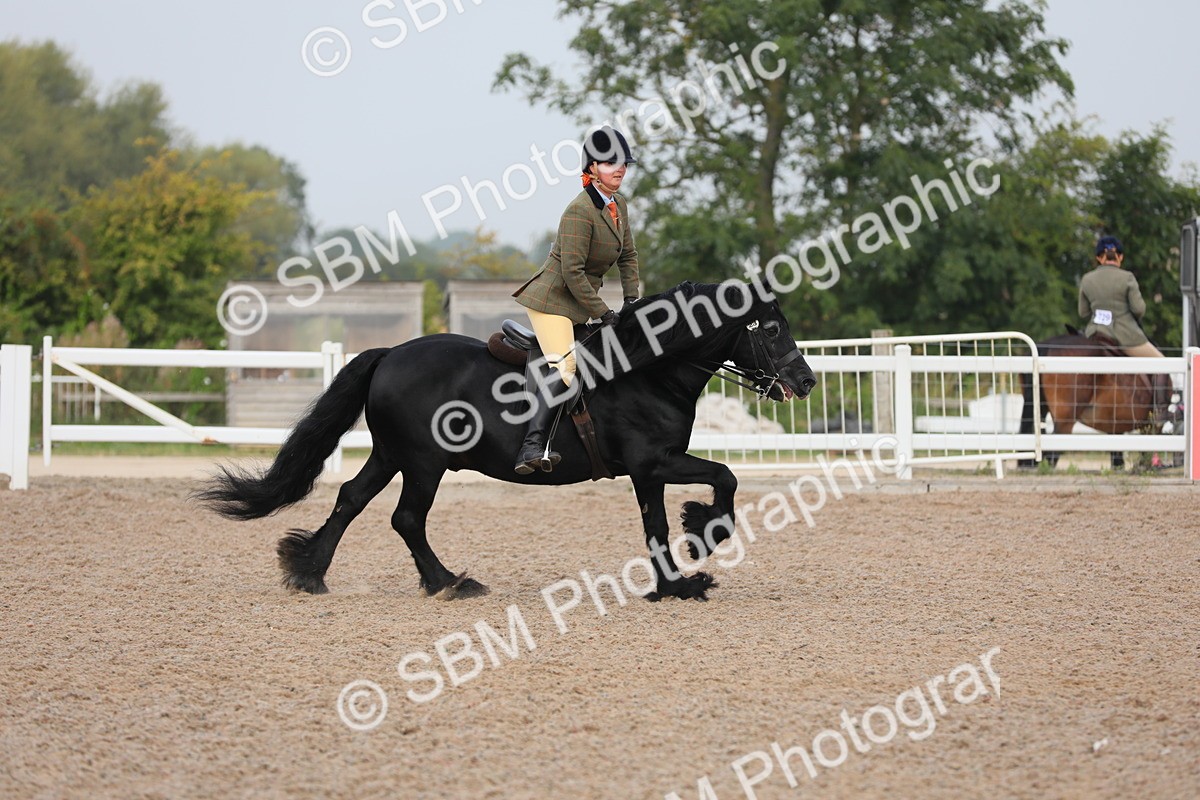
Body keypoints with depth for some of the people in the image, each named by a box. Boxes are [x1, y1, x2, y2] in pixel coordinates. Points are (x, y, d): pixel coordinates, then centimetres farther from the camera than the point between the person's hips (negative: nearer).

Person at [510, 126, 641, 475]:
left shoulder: (619, 205, 7)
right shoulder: (580, 210, -21)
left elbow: (628, 256, 17)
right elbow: (572, 271, -23)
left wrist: (632, 300, 7)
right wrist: (602, 312, -19)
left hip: (579, 301, 10)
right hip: (552, 298, -10)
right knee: (564, 368, -23)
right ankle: (532, 446, -28)